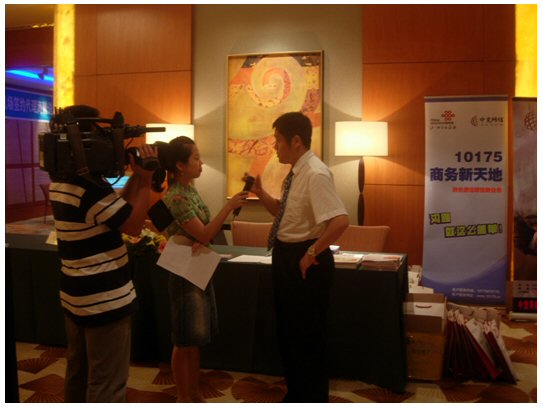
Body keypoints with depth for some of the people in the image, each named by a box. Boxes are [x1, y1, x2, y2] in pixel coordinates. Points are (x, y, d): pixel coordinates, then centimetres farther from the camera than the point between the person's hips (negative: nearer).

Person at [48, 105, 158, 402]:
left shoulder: (60, 182, 7)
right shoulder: (92, 187, -25)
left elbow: (116, 210, 10)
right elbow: (134, 225, -16)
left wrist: (135, 177, 4)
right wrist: (146, 182, -10)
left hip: (75, 296, 10)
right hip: (105, 301, -10)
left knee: (78, 375, 22)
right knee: (107, 386, 2)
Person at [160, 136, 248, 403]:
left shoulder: (190, 190, 8)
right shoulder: (176, 197, -19)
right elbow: (204, 235, -20)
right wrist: (230, 206, -19)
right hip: (185, 274, -9)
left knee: (195, 340, 17)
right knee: (185, 341, 5)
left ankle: (195, 395, 30)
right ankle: (184, 399, 19)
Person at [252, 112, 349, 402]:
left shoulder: (315, 174, -21)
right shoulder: (295, 173, 8)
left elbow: (341, 221, -31)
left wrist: (312, 253, -22)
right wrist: (261, 193, 4)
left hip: (304, 260, -10)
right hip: (286, 256, 10)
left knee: (307, 334, 5)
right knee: (287, 330, 20)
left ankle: (314, 399, 25)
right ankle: (296, 394, 39)